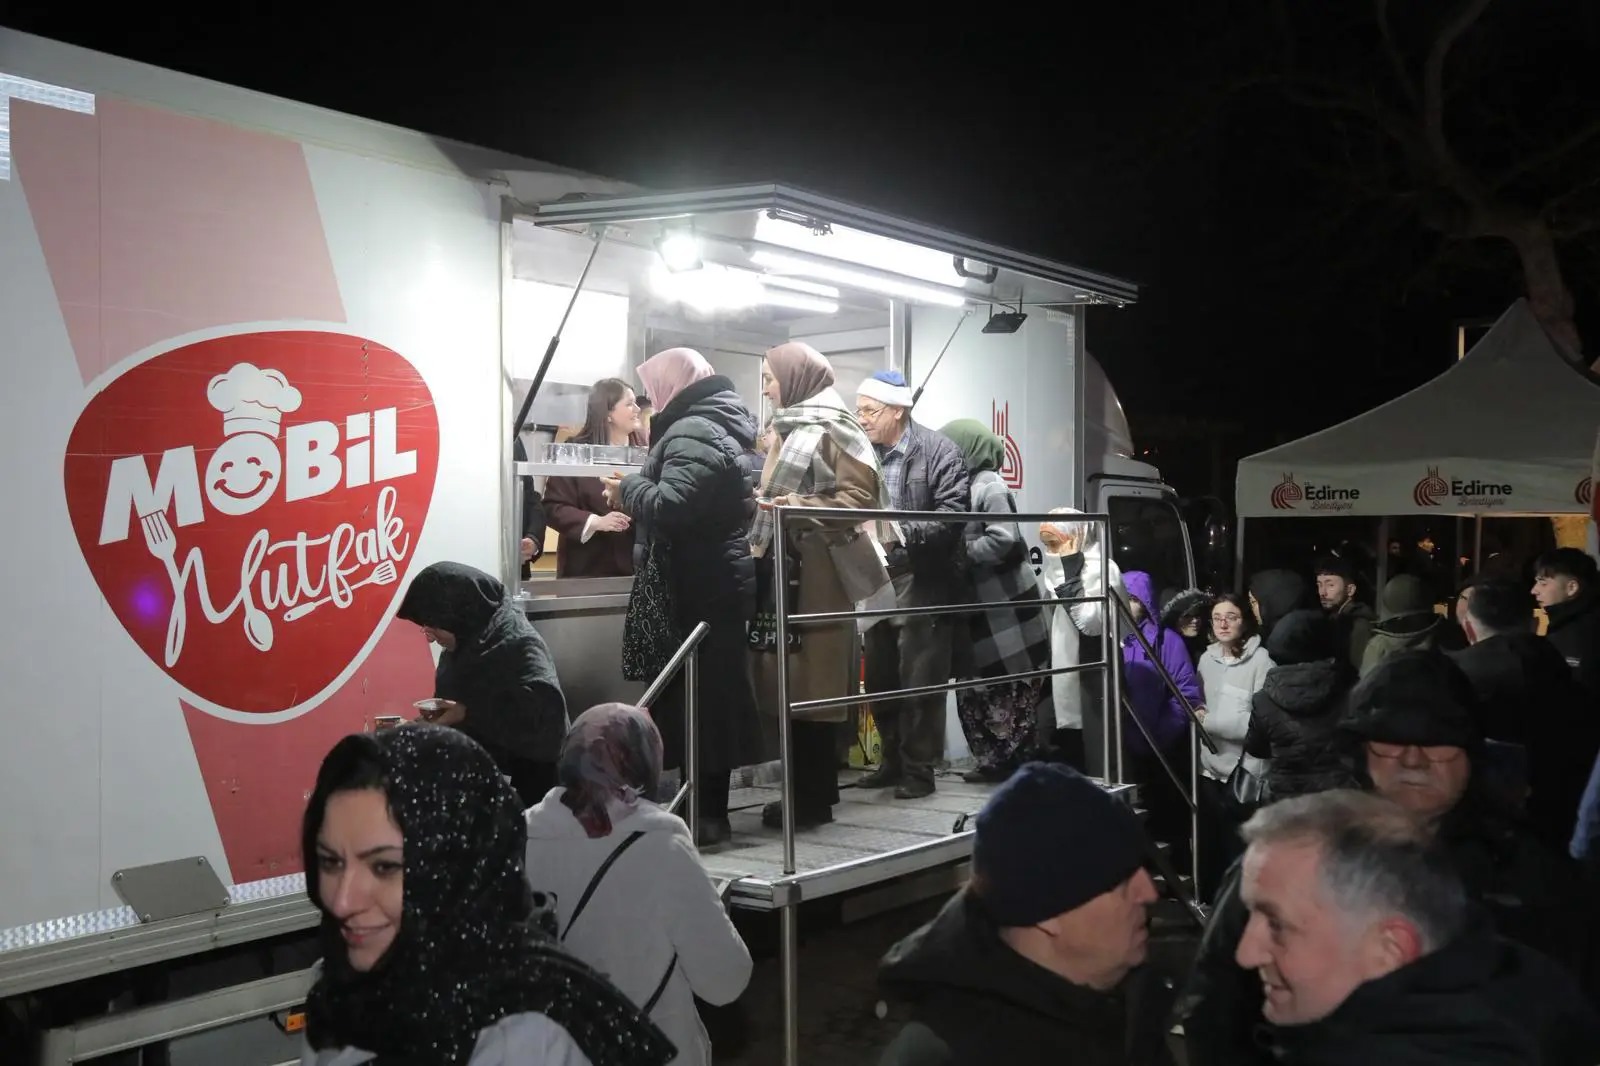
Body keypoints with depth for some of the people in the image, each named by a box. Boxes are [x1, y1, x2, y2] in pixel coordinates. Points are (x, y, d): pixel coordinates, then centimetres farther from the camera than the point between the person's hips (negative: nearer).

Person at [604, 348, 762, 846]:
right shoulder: (719, 426, 17)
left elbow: (669, 507, -27)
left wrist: (628, 489, -9)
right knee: (710, 697, 11)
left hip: (698, 588, -10)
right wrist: (636, 495, 11)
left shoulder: (693, 433, -15)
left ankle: (708, 815, -3)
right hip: (715, 582, 10)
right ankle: (707, 810, 17)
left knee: (696, 697, -6)